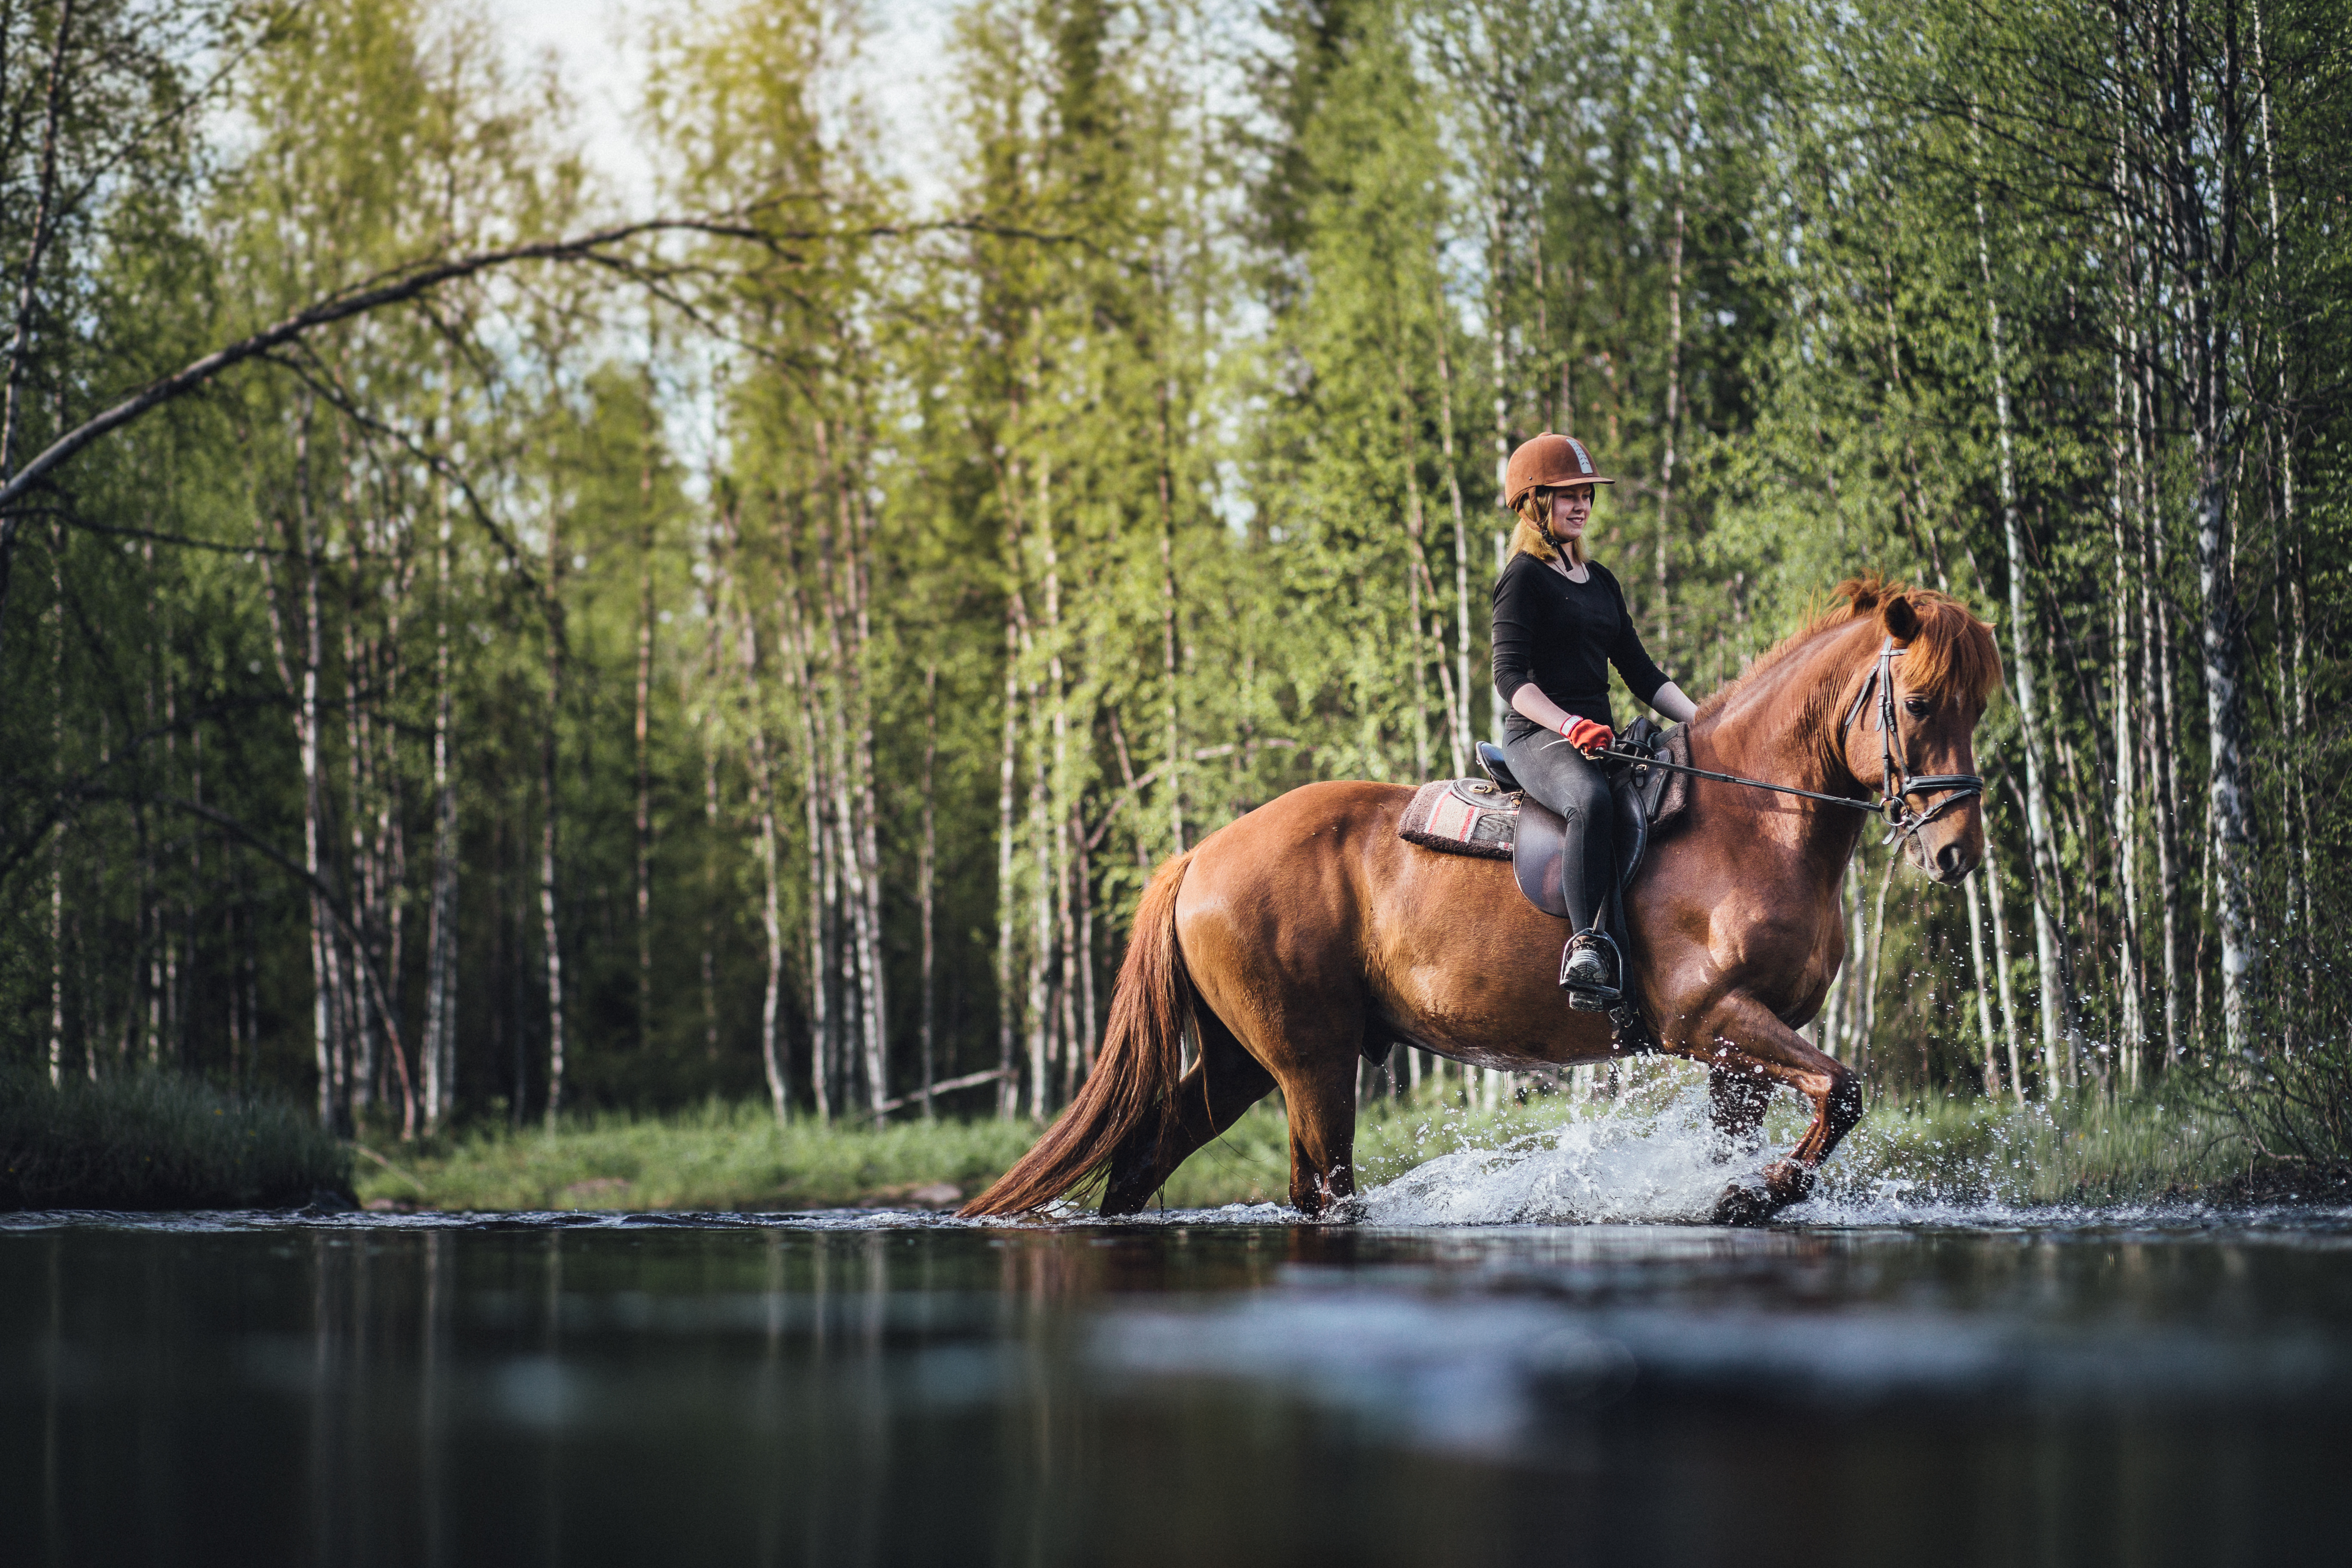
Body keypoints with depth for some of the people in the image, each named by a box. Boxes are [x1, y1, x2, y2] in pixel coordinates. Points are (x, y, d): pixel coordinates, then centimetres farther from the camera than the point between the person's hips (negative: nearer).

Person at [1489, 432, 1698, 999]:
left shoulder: (1600, 581, 22)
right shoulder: (1524, 578, -1)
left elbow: (1641, 673, 22)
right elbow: (1511, 677, -12)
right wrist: (1569, 724, -28)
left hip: (1600, 737, 8)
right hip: (1538, 739, -8)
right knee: (1592, 798, -39)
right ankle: (1587, 949, -45)